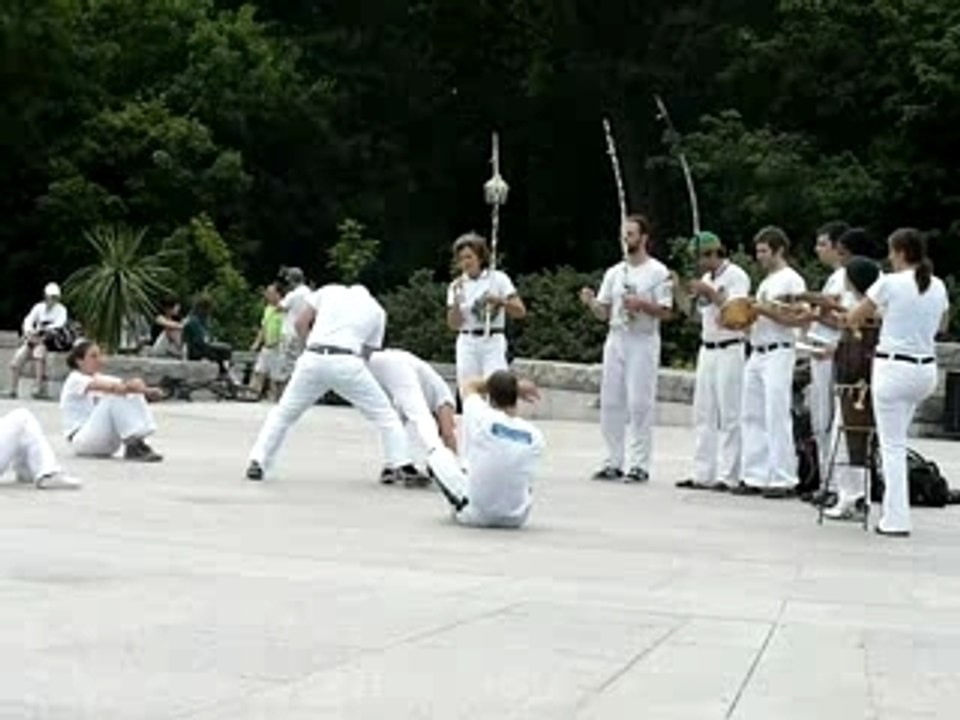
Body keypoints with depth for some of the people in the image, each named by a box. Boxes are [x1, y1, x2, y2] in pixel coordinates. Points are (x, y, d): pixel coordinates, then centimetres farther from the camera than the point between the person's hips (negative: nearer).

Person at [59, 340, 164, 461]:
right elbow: (96, 385, -26)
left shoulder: (102, 379, 14)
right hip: (81, 440, -7)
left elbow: (125, 386, -2)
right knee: (114, 398, -27)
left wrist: (147, 391, -24)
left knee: (134, 397, -12)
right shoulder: (75, 379, -7)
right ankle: (133, 446, -31)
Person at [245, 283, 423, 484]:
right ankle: (401, 466, 7)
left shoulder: (329, 291, 21)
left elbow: (301, 323, 15)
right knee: (383, 413, 14)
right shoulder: (377, 311, 22)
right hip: (347, 362, -1)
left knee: (283, 413, 19)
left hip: (313, 359, 1)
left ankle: (257, 462, 12)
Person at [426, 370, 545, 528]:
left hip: (477, 516, -3)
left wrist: (515, 386, 3)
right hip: (517, 519, 3)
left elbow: (469, 385, 5)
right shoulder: (535, 436, -8)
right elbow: (528, 482, 6)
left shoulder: (481, 419, -16)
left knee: (437, 455, 15)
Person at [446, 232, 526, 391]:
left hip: (493, 342, -3)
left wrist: (500, 301, -22)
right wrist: (456, 301, -14)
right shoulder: (456, 286, 7)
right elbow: (454, 324, 1)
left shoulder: (498, 279, -1)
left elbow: (520, 311, -5)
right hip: (467, 343, 3)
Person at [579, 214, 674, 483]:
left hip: (643, 342, -6)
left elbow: (665, 312, -7)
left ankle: (639, 465, -2)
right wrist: (590, 302, -7)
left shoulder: (658, 272, -3)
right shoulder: (615, 272, 13)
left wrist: (641, 304, -22)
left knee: (640, 404, -7)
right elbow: (603, 312, 12)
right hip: (616, 338, 6)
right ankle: (613, 463, 13)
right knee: (610, 402, 5)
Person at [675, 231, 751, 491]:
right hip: (707, 350, 8)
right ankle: (703, 474, 9)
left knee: (729, 416, -7)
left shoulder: (736, 276, -7)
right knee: (704, 415, 6)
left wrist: (710, 292, -20)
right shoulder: (706, 279, 17)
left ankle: (727, 476, -6)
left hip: (729, 350, -8)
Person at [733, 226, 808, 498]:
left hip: (778, 353, -9)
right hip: (757, 352, 9)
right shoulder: (766, 281, 21)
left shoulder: (791, 280, -6)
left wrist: (764, 310, -18)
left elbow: (799, 319, -15)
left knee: (777, 417, -9)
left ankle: (782, 480, -5)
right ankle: (755, 477, 12)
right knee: (753, 416, 7)